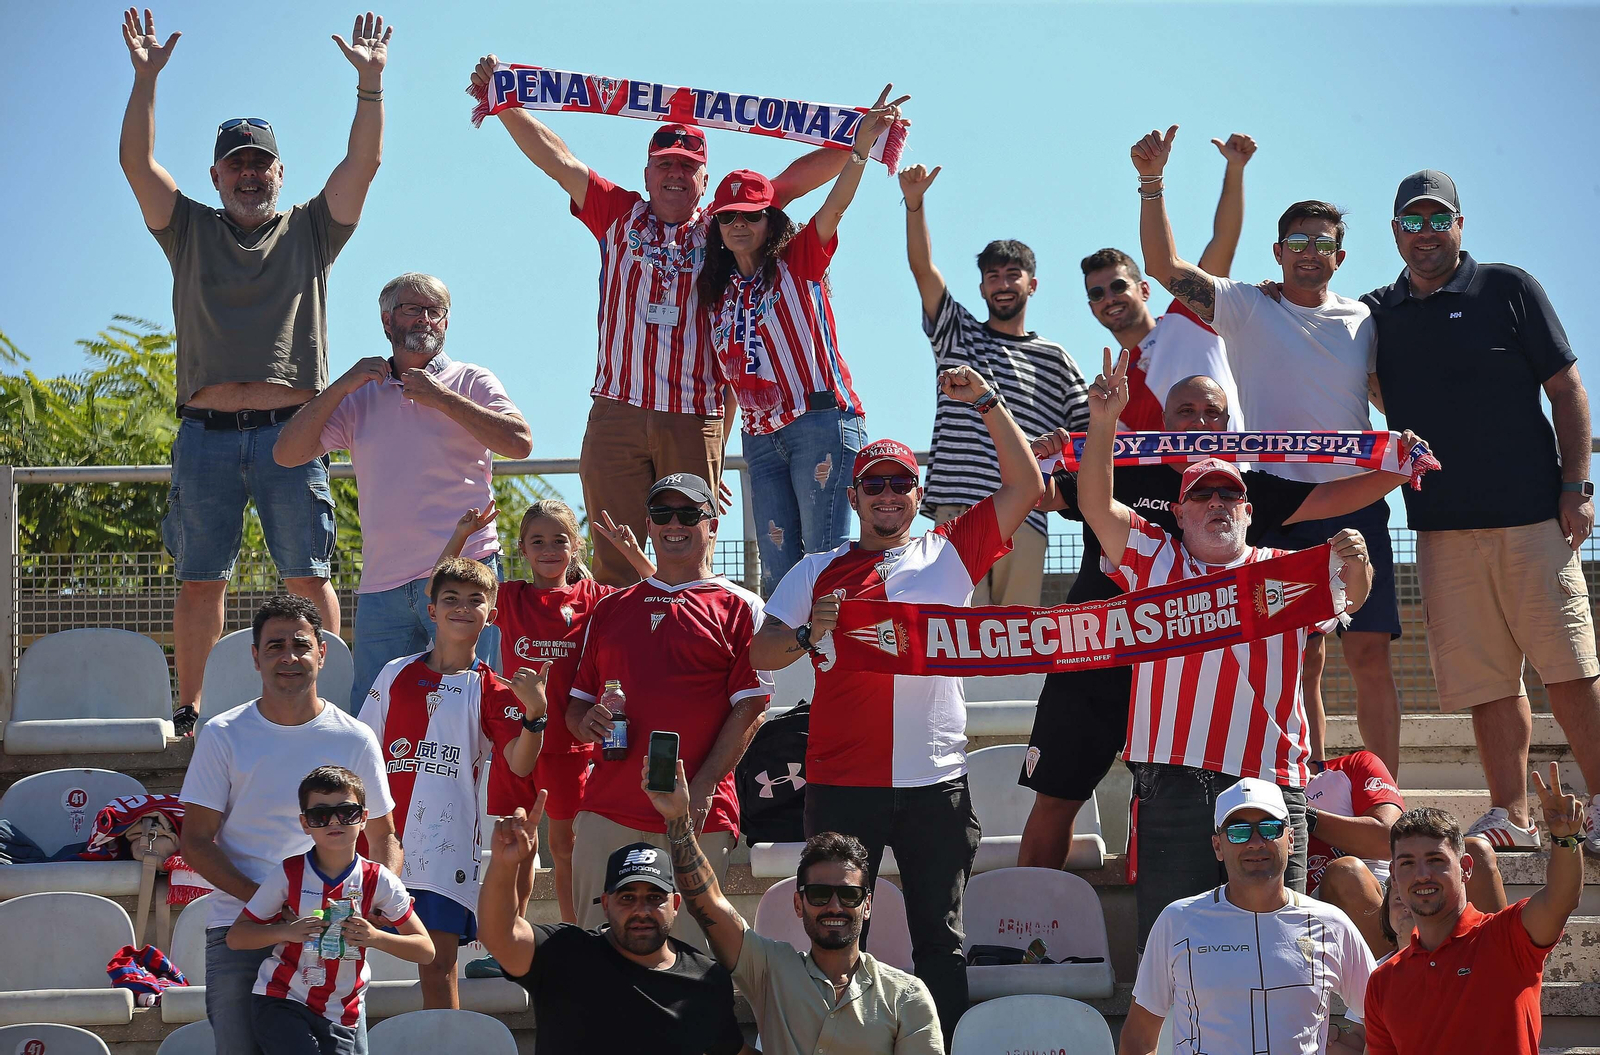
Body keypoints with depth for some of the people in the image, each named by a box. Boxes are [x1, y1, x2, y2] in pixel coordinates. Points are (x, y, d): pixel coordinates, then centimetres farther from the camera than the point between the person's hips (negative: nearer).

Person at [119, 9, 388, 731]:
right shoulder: (189, 231, 16)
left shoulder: (308, 233, 14)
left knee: (307, 576, -2)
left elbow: (363, 162, 4)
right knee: (200, 581, 2)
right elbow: (137, 162, 4)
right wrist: (146, 78, -5)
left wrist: (369, 82, -5)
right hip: (205, 433, 1)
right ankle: (189, 712, 6)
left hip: (289, 428, -1)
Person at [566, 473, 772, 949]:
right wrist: (586, 721, -3)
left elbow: (750, 706, -3)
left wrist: (702, 788, -13)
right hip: (608, 812, 4)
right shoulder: (610, 609, 19)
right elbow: (577, 701, 22)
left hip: (701, 819, -4)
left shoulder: (738, 607, 6)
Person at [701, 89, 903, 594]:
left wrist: (860, 149, -26)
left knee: (827, 555, -13)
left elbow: (834, 208, -12)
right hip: (760, 437, 6)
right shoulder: (719, 291, 18)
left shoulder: (798, 261, 4)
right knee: (777, 568, 2)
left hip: (820, 424, -6)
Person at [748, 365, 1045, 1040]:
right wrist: (810, 634, -14)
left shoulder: (951, 554, 10)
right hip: (841, 781, 0)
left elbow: (1025, 486, 4)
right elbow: (760, 653, 6)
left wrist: (986, 403, -3)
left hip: (936, 780, 0)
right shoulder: (819, 572, 11)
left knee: (940, 935, 3)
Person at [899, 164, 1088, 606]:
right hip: (958, 508, -1)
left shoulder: (1054, 359, 18)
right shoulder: (958, 336, 17)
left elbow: (1087, 431, 17)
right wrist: (914, 203, -8)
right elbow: (923, 269, 5)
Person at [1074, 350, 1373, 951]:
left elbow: (1344, 601, -2)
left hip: (1270, 783, 0)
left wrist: (1356, 570, -26)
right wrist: (1103, 423, -8)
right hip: (1172, 783, 0)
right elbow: (1096, 505, 6)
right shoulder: (1154, 561, 17)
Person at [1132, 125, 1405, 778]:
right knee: (1300, 659, 1)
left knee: (1370, 656, -3)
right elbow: (1164, 265, -4)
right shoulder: (1246, 310, 5)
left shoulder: (1365, 322, 11)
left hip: (1356, 505, 1)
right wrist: (1151, 184, -14)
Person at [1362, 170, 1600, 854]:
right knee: (1484, 680, 2)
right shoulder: (1378, 313, 14)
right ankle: (1511, 817, 6)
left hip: (1531, 515, -3)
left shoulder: (1507, 290, 4)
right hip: (1441, 526, 3)